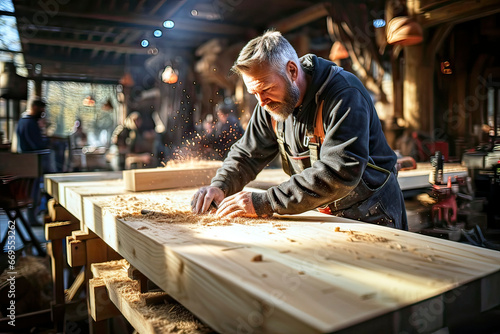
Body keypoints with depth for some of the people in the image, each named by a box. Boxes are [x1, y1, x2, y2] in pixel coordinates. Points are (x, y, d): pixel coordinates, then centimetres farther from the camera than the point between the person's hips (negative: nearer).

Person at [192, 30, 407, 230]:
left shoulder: (345, 95, -22)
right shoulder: (272, 103, 0)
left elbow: (338, 173, -32)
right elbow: (246, 154, 8)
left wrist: (264, 203, -32)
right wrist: (220, 186, -13)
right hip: (322, 215, 4)